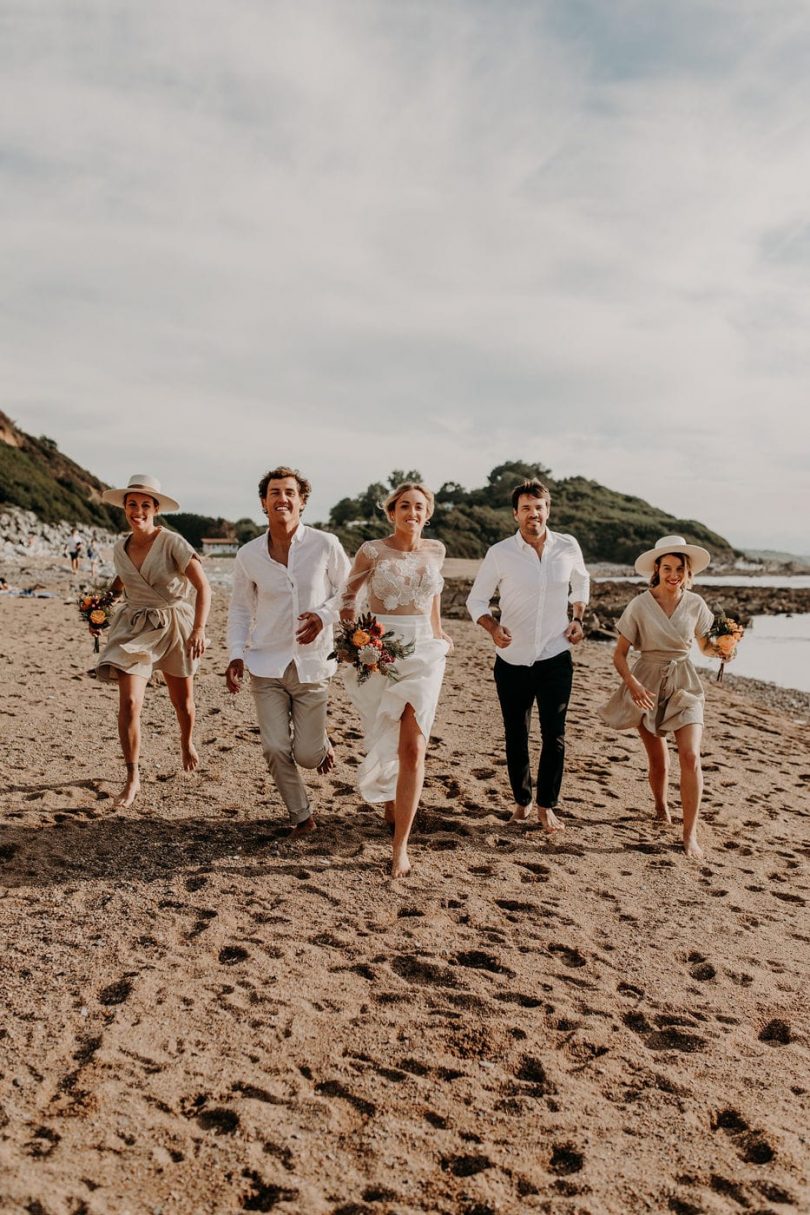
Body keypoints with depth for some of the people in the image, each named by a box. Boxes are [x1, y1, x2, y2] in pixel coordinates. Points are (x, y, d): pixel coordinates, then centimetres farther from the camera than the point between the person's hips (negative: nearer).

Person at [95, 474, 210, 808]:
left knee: (182, 699, 14)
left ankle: (186, 742, 48)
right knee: (129, 701, -14)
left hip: (174, 625, -2)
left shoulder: (173, 543, -14)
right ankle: (132, 779, -3)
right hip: (134, 627, 3)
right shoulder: (120, 548, 2)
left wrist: (199, 629, -32)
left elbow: (203, 586, -20)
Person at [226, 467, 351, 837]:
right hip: (266, 665, 2)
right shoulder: (248, 555, 0)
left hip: (311, 663, -1)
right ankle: (301, 815, 20)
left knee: (306, 754, 4)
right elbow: (240, 609, 9)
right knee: (275, 749, -2)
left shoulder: (325, 546, -7)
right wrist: (236, 654, -3)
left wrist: (324, 616, -15)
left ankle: (322, 743, 42)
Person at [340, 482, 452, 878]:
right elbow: (349, 591, 10)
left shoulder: (435, 550, 6)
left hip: (423, 653, 1)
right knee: (386, 741, 14)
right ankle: (390, 802, 47)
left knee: (413, 747, -11)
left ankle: (400, 845, -6)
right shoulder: (372, 551, -3)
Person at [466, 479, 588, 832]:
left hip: (555, 658, 0)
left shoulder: (568, 547, -1)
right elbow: (476, 600, 1)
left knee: (554, 734, -2)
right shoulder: (500, 553, -7)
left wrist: (578, 618, 7)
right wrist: (493, 628, -17)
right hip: (513, 660, 0)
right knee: (515, 736, 9)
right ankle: (521, 801, 27)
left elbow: (581, 581, 20)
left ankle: (547, 805, 14)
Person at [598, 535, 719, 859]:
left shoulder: (695, 604, -2)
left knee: (690, 756, -14)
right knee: (657, 760, 9)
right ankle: (661, 807, 41)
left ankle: (690, 834, -5)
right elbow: (619, 654, -7)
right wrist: (632, 684, -24)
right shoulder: (639, 605, -10)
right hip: (647, 683, -1)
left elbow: (706, 646, 11)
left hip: (684, 685, 1)